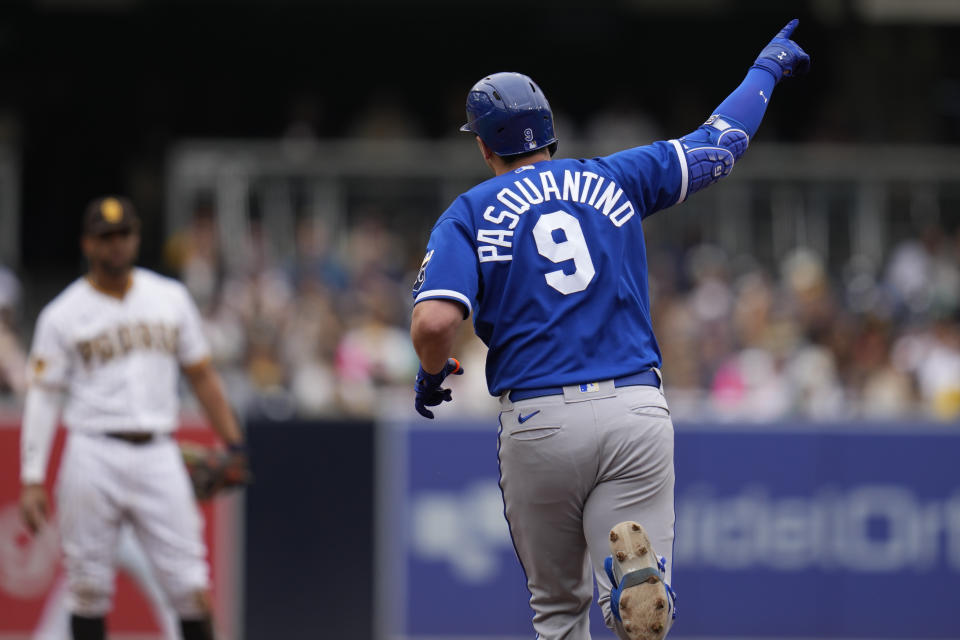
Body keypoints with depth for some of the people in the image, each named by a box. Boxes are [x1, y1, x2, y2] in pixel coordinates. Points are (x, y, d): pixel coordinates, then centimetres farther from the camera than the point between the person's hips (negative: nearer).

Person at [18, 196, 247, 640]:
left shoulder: (171, 298, 10)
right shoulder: (63, 315, 1)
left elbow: (201, 374, 15)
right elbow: (42, 398, 0)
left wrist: (233, 445, 8)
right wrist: (31, 479, -7)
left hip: (158, 455, 2)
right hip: (94, 454, -2)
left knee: (190, 586, -4)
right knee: (89, 586, 0)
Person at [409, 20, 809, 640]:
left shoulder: (469, 214, 3)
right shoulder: (616, 179, 10)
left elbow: (434, 322, -12)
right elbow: (720, 144, 19)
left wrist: (432, 373, 10)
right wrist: (769, 66, 36)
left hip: (538, 421, -1)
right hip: (638, 412, 1)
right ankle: (634, 566, -39)